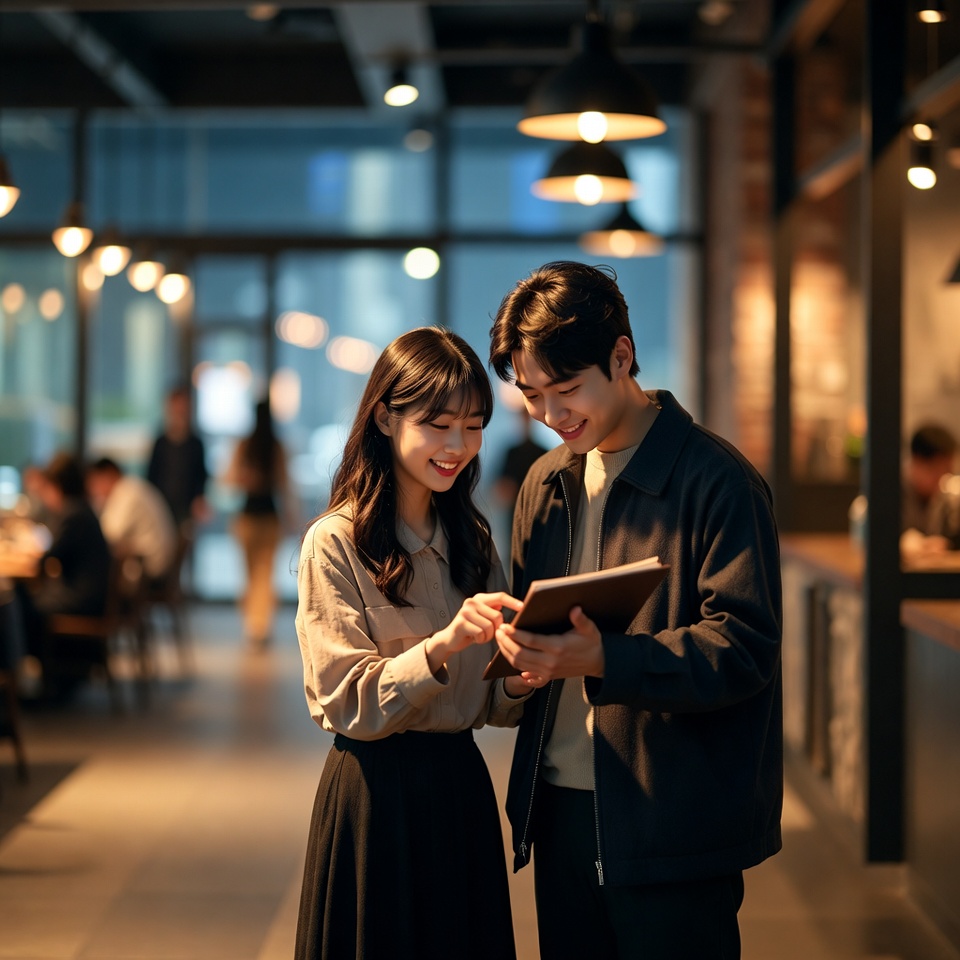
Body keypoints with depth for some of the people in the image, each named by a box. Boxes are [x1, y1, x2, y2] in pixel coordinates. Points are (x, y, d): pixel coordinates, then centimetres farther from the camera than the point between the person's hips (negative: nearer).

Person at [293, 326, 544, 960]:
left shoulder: (472, 539, 9)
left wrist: (517, 681, -12)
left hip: (462, 785, 5)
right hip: (377, 792, -5)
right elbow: (348, 703, -15)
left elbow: (486, 704, 11)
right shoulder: (334, 544, -9)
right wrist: (442, 645, -28)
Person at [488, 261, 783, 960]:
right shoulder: (547, 483, 12)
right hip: (561, 809, 6)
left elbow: (744, 648, -18)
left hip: (676, 830, -6)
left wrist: (603, 660, -30)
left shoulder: (717, 481, -11)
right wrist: (518, 644, -2)